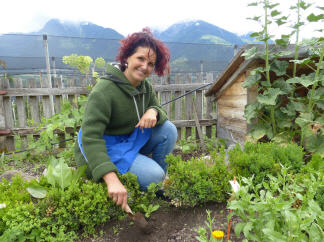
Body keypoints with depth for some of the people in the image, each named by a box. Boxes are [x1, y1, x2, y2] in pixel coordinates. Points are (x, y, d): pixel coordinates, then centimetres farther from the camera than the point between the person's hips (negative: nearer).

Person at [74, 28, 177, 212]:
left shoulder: (146, 87, -2)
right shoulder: (104, 90, -26)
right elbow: (91, 137, -32)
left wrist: (153, 112, -23)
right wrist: (112, 179, -43)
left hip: (131, 140, 7)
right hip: (103, 150, -7)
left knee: (168, 130, -11)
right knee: (153, 175, -25)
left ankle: (159, 184, 4)